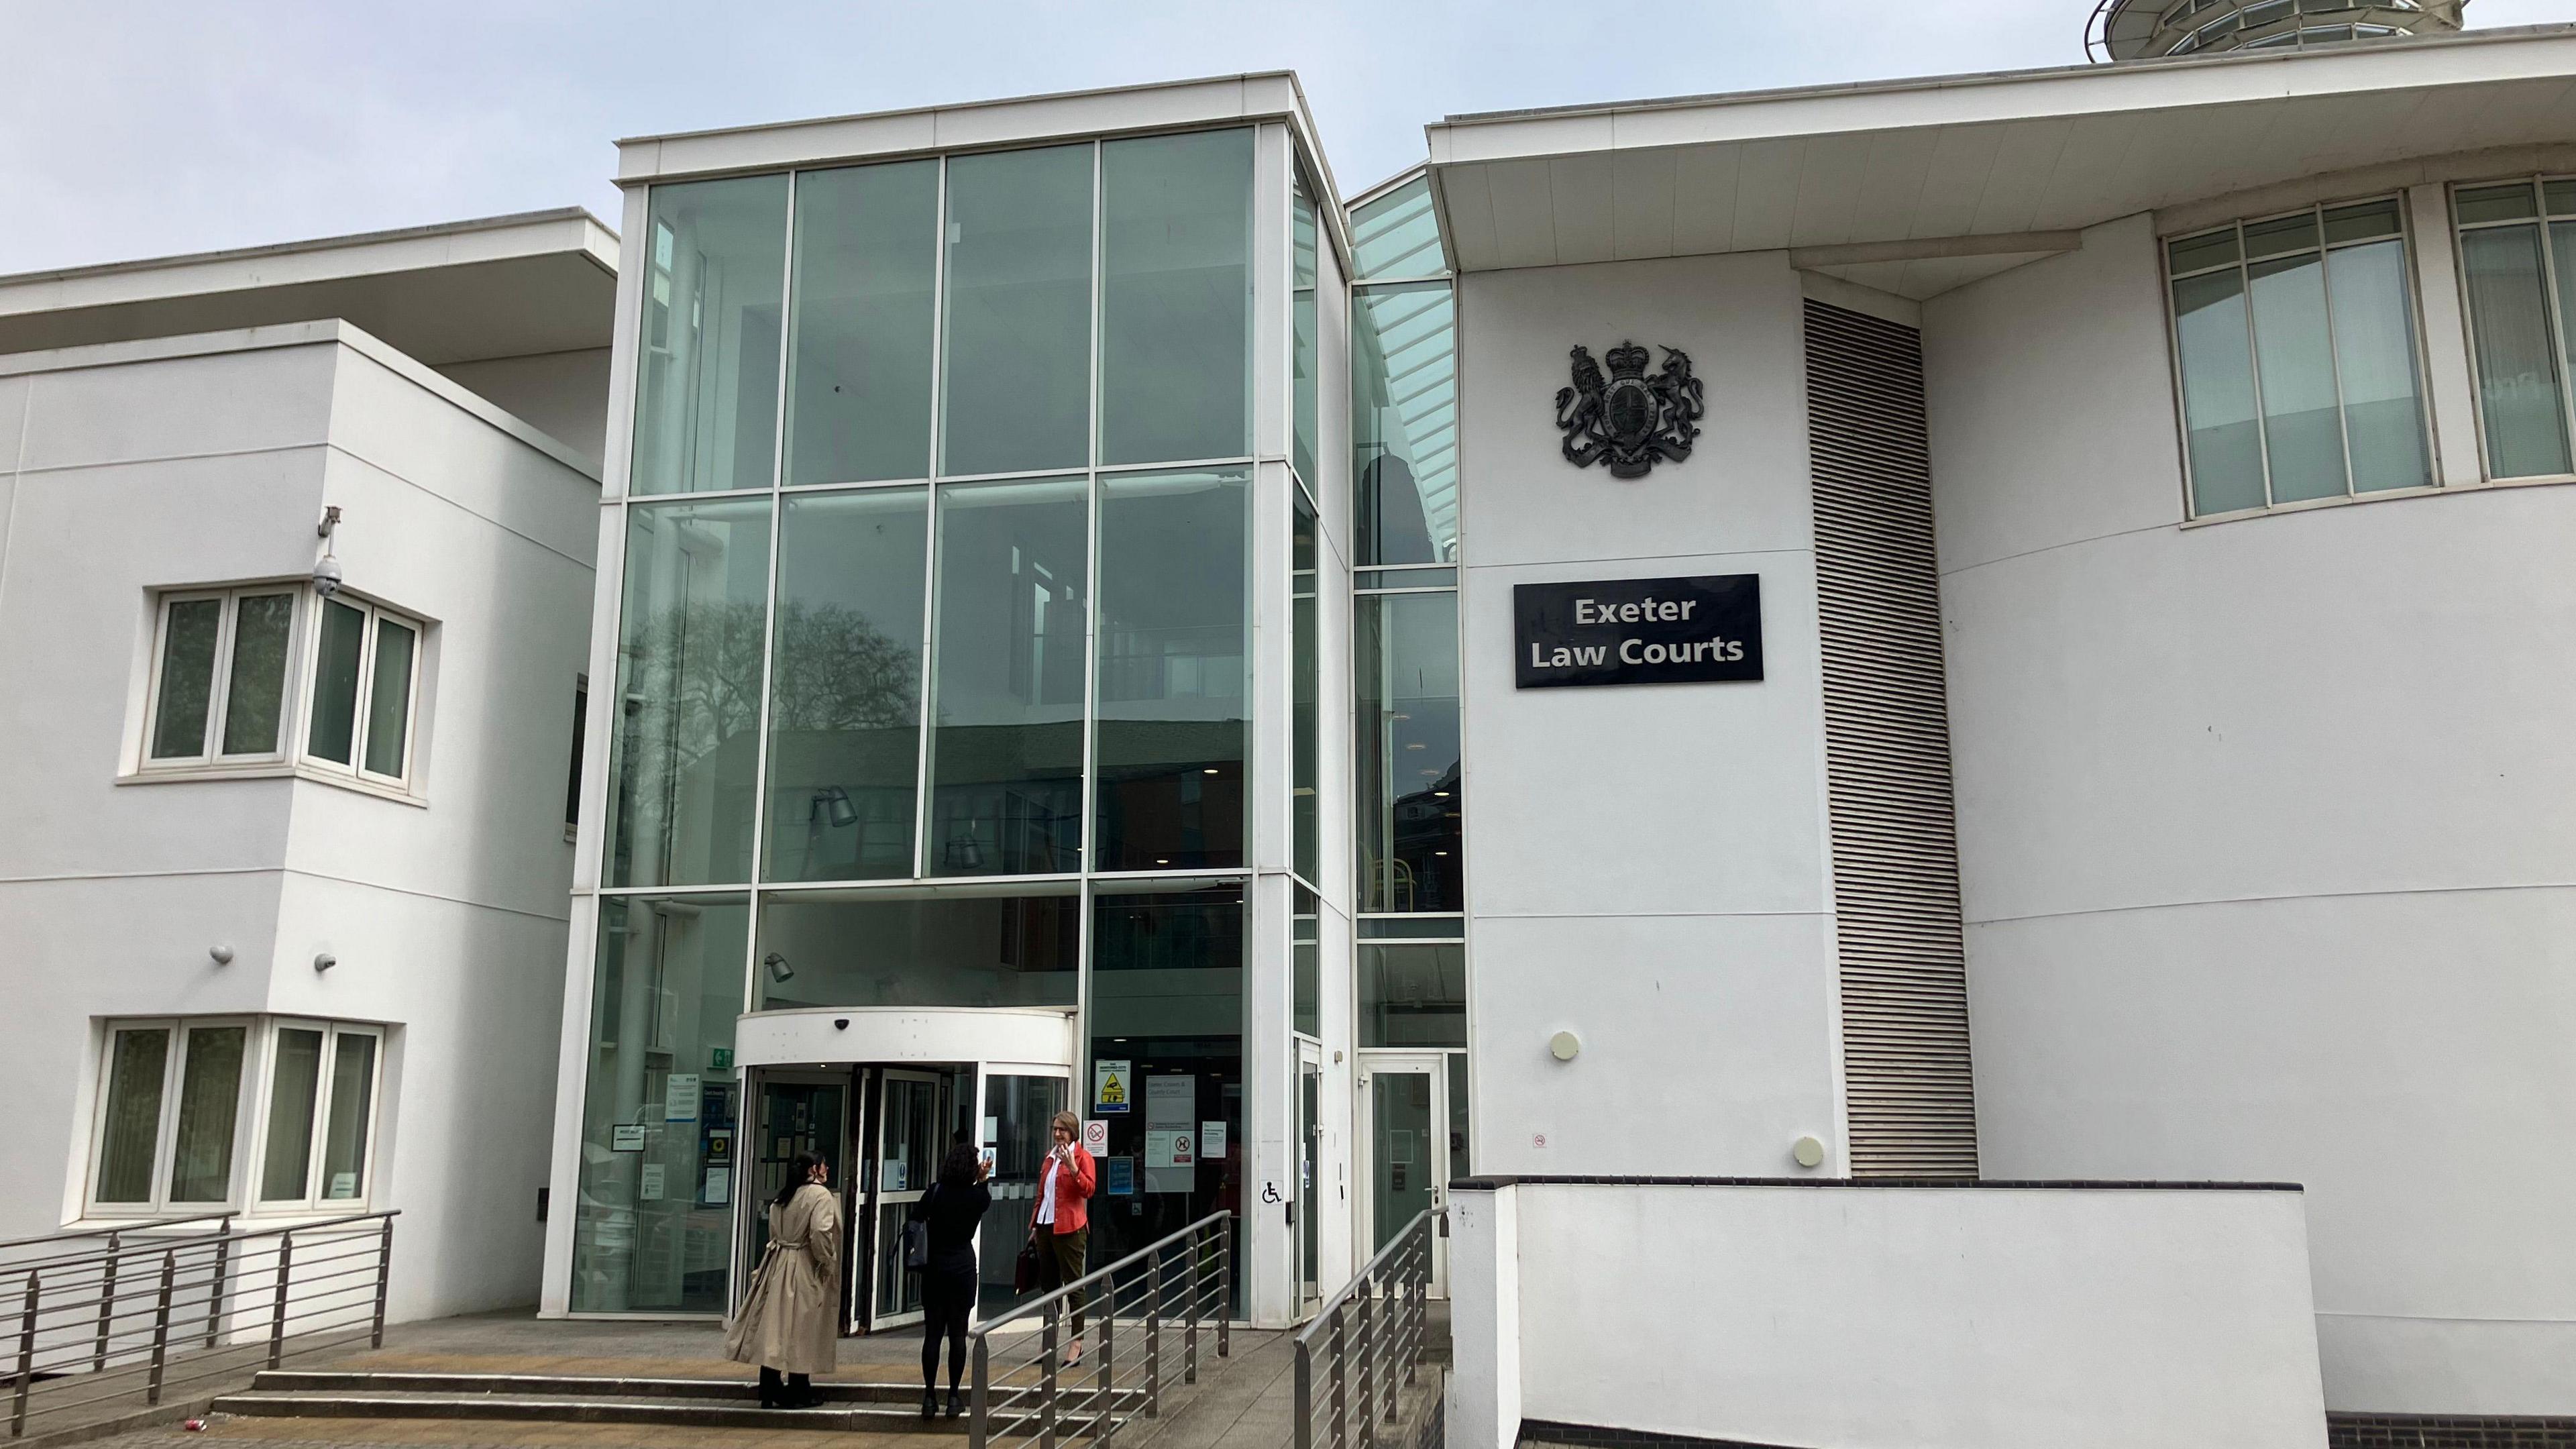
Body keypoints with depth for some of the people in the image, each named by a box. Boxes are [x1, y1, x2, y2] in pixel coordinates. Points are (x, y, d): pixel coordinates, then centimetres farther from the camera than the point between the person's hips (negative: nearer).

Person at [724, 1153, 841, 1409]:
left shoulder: (781, 1198, 12)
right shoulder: (820, 1195, -12)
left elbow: (774, 1233, 13)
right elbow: (820, 1233, -22)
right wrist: (827, 1263, -10)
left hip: (777, 1265, 7)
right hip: (804, 1270, -7)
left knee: (773, 1329, 8)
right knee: (801, 1330, 1)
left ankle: (769, 1392, 12)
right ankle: (798, 1393, 8)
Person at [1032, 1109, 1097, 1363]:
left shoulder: (1082, 1157, -5)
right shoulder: (1051, 1156, 18)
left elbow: (1089, 1189, -17)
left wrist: (1072, 1166, -27)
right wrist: (1036, 1225, 19)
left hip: (1069, 1228, -8)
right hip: (1046, 1226, 8)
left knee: (1073, 1284, -4)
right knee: (1048, 1284, 12)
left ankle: (1077, 1343, 0)